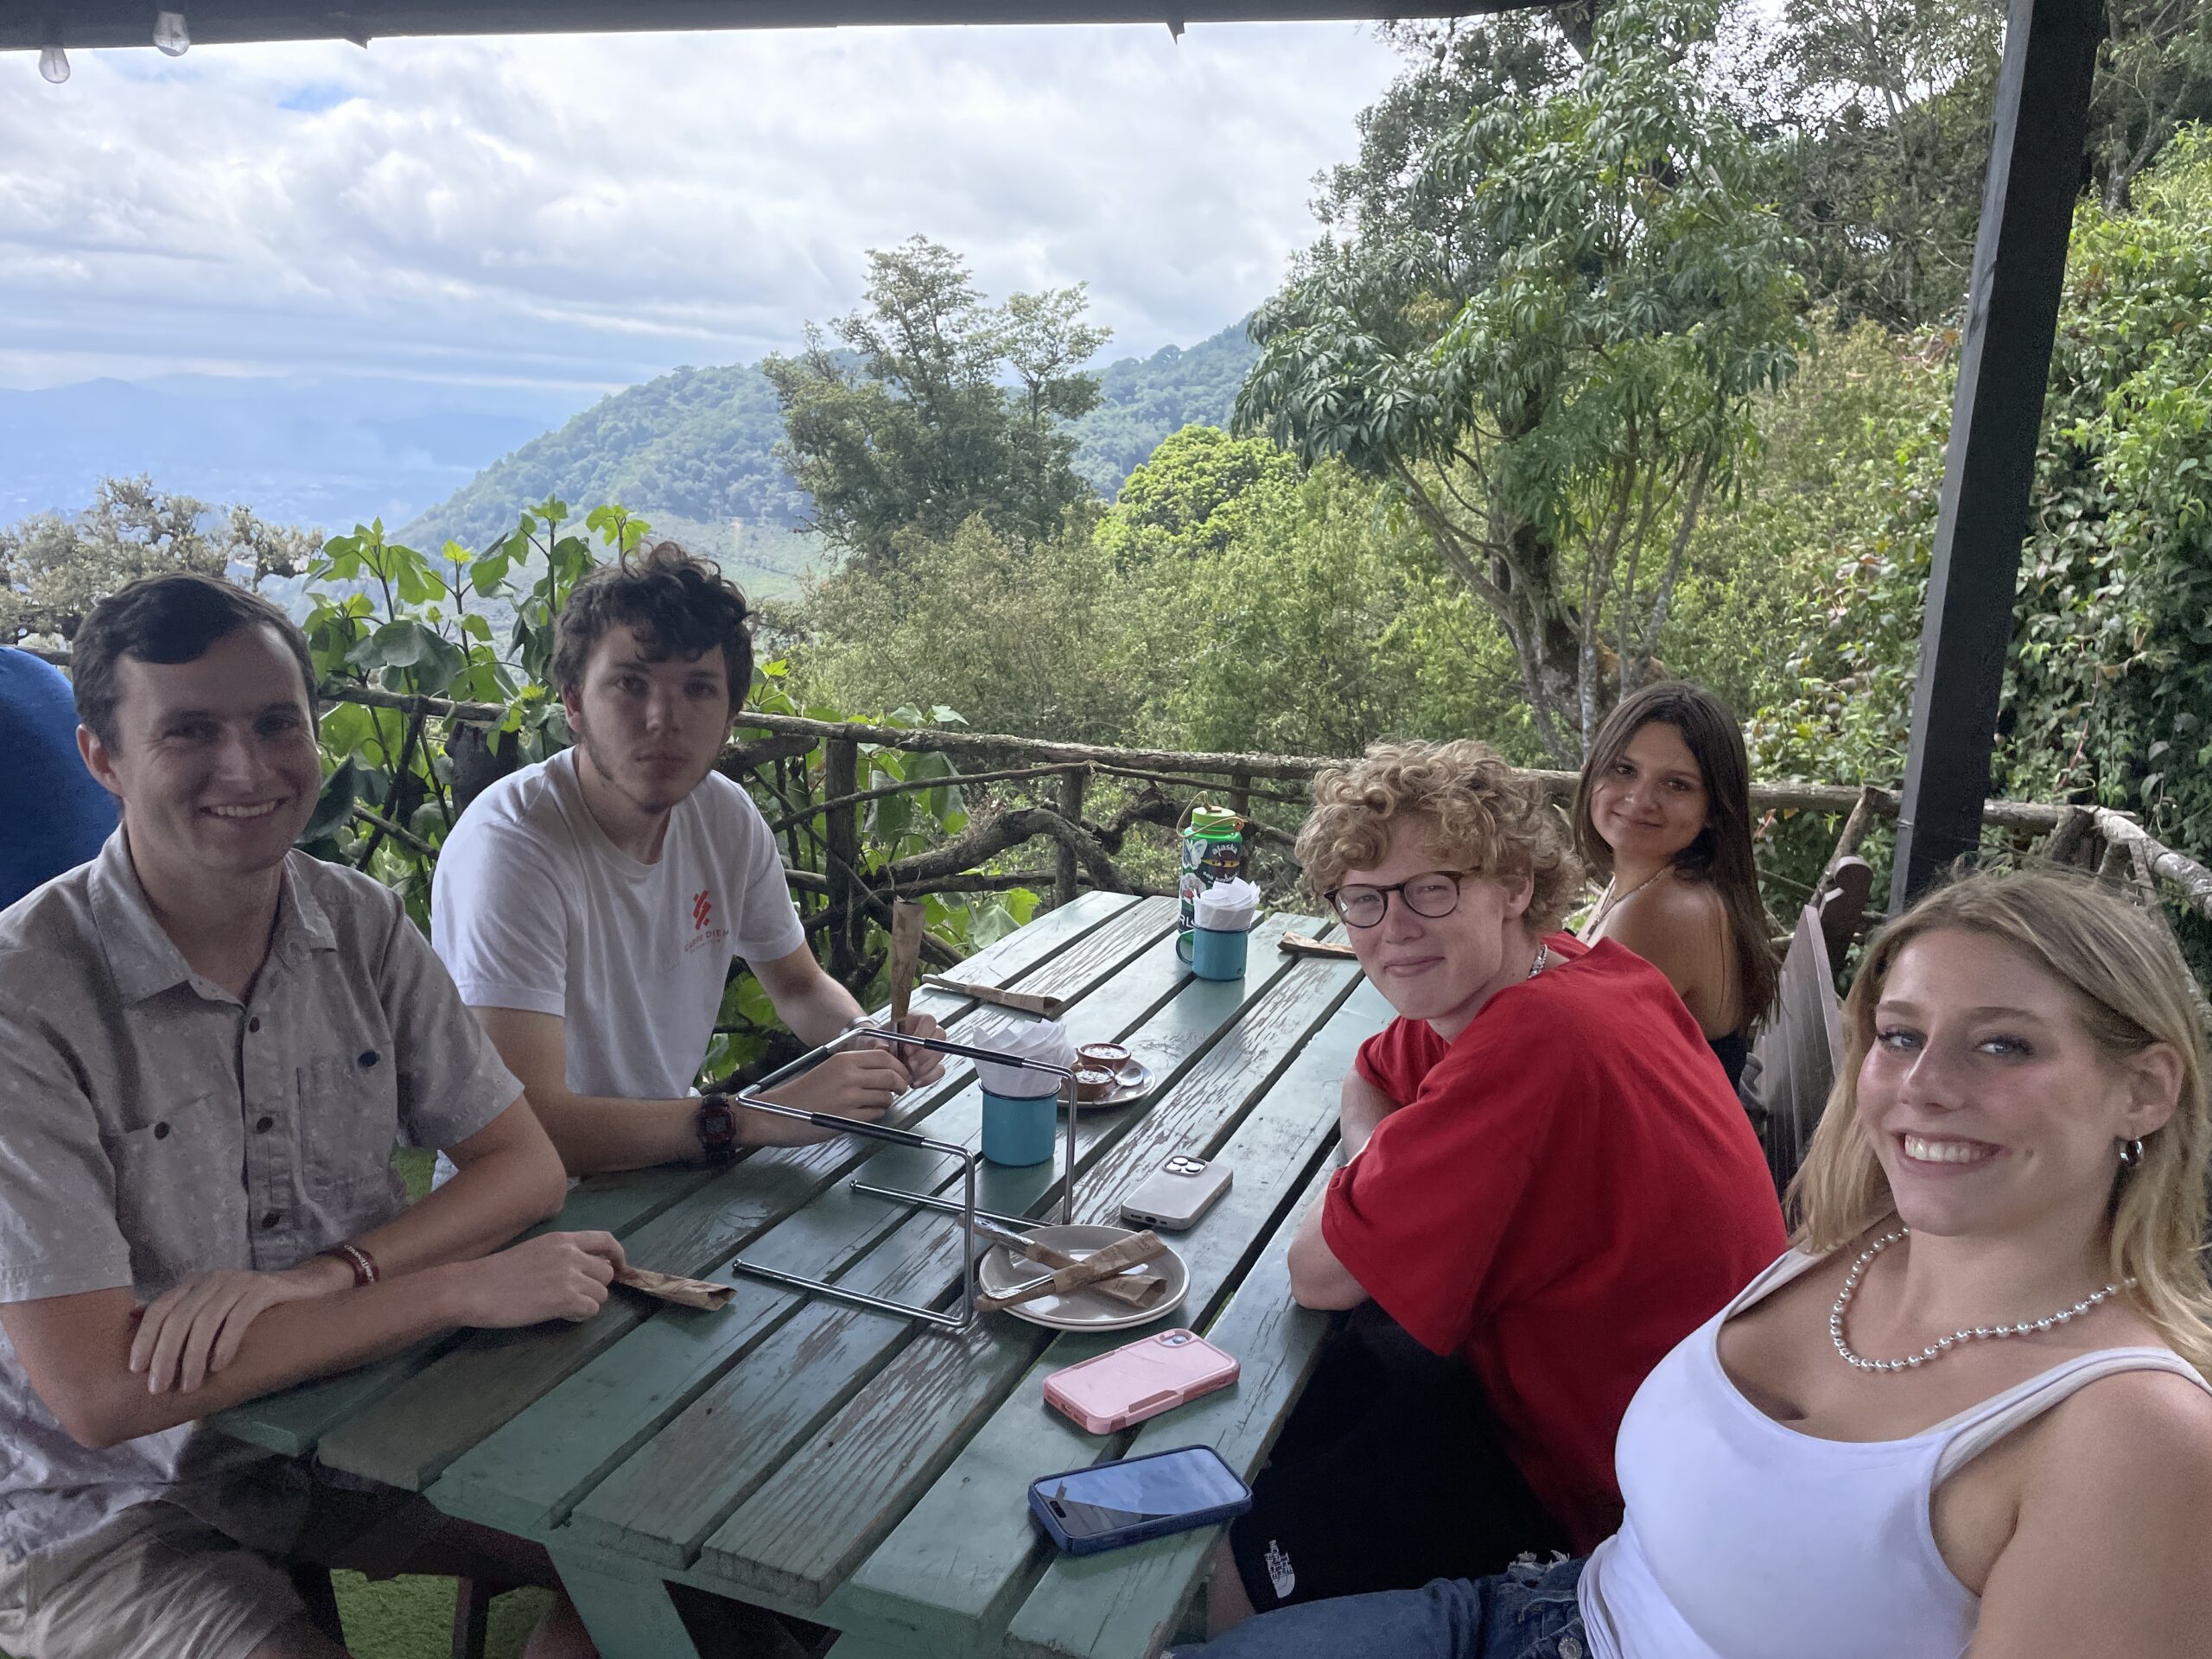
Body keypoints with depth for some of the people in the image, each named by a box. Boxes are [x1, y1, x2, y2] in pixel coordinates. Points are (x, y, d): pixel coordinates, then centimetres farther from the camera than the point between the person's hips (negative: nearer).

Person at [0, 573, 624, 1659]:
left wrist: (327, 1274, -21)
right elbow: (98, 1391, -24)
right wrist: (464, 1290, -24)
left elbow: (526, 1165, -2)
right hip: (105, 1503, -4)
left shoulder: (362, 927, -4)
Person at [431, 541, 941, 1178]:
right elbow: (526, 1123, -30)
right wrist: (764, 1118, -32)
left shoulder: (727, 816, -4)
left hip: (669, 1156, 7)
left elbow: (798, 985, 11)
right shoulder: (510, 846, -24)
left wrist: (870, 1043, -9)